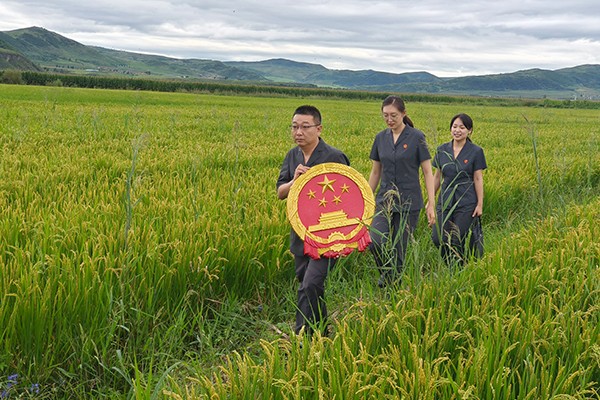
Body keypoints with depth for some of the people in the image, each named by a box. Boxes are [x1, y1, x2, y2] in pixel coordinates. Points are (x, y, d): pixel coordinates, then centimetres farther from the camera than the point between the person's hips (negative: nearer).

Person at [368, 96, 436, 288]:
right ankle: (387, 274, 13)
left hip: (408, 202, -3)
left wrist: (431, 205, -9)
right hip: (385, 200, 3)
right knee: (376, 243, -14)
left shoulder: (416, 137, -7)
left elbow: (428, 172, -5)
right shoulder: (381, 138, 6)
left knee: (398, 248, 1)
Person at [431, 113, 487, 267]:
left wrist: (480, 204, -7)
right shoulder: (442, 150, 6)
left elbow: (478, 179, -4)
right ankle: (450, 265, 21)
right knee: (438, 238, -4)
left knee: (457, 241, -2)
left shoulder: (476, 151, -4)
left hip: (466, 202, -4)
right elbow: (437, 177, 11)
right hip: (445, 200, 4)